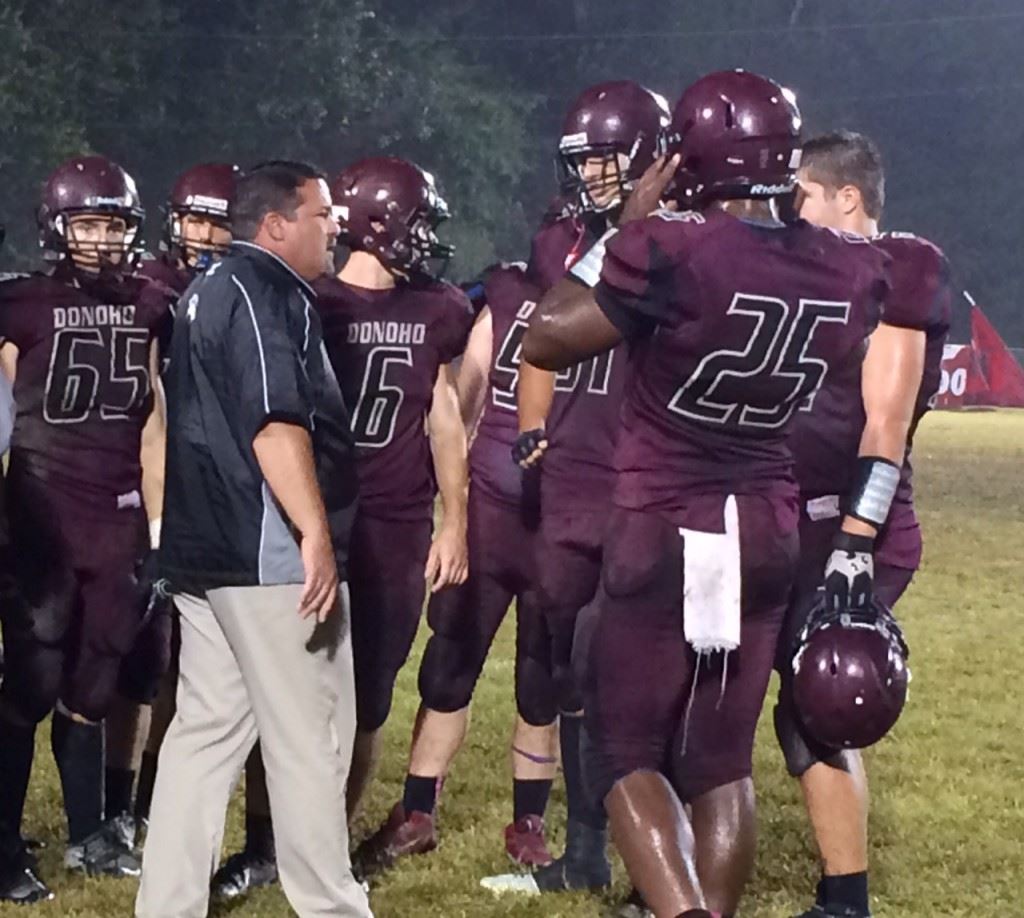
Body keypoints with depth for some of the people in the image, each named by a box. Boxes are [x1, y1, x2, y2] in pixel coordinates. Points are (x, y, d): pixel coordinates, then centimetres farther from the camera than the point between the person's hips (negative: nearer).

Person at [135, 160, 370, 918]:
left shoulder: (210, 293, 20)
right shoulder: (266, 293, -12)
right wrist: (316, 534, -26)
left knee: (207, 732, 11)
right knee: (310, 739, -2)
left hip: (205, 550, 10)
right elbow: (275, 423, -23)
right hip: (271, 554, -10)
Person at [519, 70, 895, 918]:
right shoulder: (851, 273, -4)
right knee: (721, 756, 15)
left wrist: (629, 225, -4)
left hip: (665, 531, -5)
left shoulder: (675, 250, -21)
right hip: (768, 533, 5)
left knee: (626, 747, 4)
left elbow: (546, 340, -9)